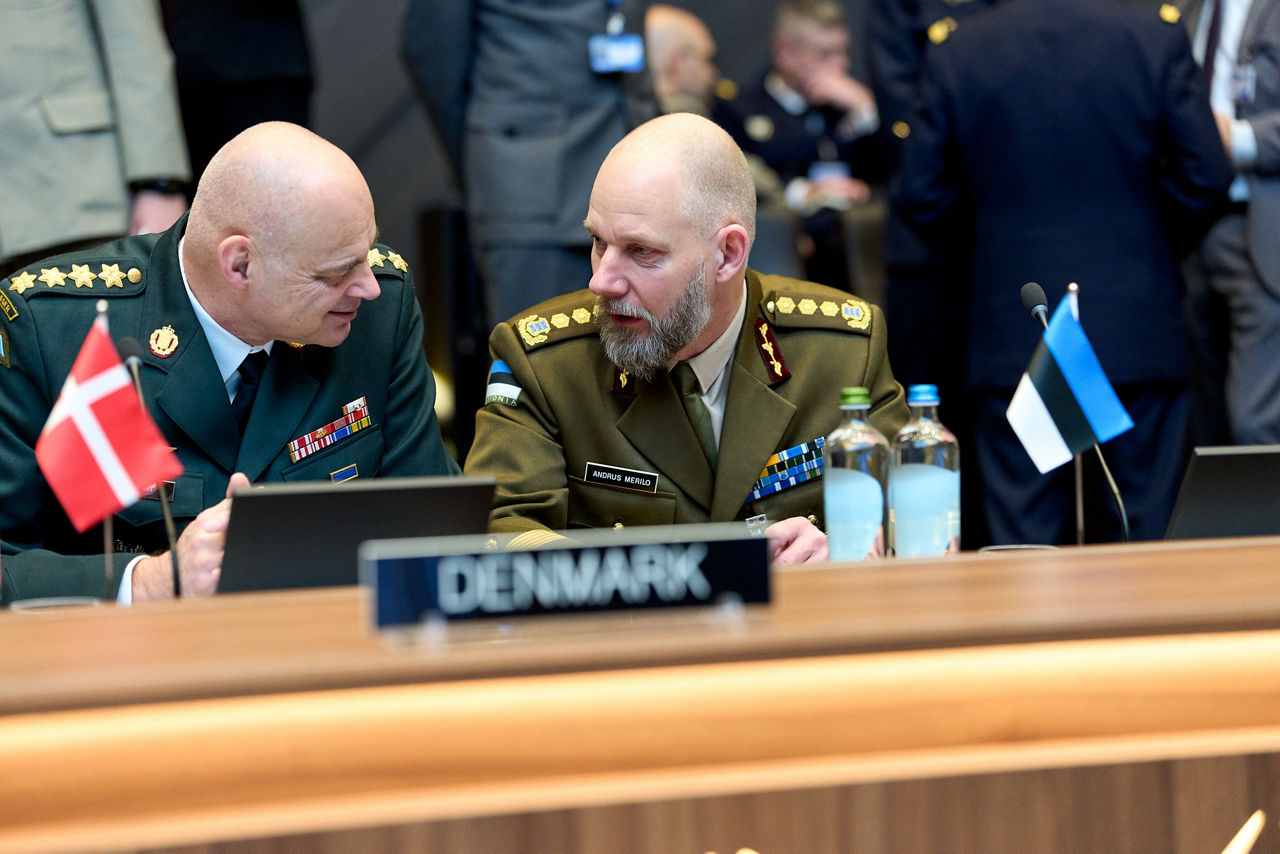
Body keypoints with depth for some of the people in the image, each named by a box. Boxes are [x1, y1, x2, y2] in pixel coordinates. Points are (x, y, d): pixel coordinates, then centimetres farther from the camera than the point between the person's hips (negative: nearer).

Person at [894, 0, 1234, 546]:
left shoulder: (958, 53, -1)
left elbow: (921, 195, 1)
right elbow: (1205, 174, -4)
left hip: (1011, 332, 1)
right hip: (1138, 332, 0)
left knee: (1020, 535, 4)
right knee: (1148, 528, 7)